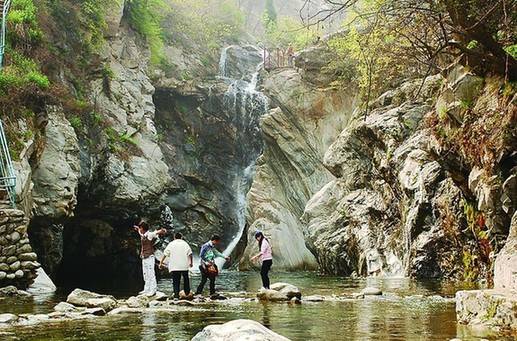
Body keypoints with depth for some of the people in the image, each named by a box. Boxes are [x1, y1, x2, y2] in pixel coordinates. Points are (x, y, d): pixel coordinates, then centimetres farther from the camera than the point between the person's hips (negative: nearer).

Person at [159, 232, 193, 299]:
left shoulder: (171, 244, 5)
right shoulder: (185, 243, 6)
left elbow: (165, 254, 0)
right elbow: (190, 254, -2)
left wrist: (161, 262, 5)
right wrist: (190, 262, 8)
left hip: (174, 266, -1)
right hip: (184, 266, 1)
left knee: (175, 281, -1)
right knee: (186, 279, 20)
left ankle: (176, 296, -8)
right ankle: (187, 292, 25)